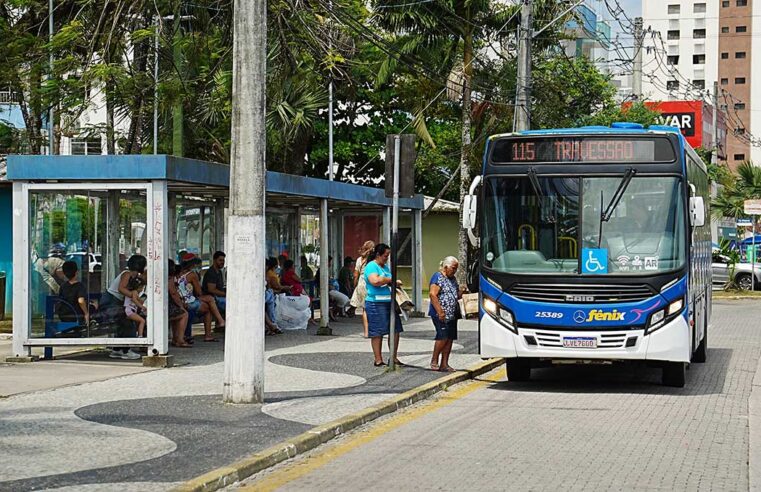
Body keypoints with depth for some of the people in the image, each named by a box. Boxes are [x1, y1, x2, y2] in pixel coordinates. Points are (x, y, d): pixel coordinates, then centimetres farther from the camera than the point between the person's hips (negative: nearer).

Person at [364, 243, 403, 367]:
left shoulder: (386, 266, 18)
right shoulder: (371, 266, -8)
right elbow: (375, 281, -25)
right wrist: (390, 280, -13)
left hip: (389, 302, 9)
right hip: (376, 304, -8)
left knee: (395, 331, 7)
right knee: (377, 333, -2)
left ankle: (393, 358, 18)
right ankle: (378, 360, 3)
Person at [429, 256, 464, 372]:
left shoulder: (452, 279, 19)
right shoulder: (438, 277, -8)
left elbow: (456, 296, 29)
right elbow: (432, 294, -17)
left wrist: (462, 292, 4)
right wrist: (440, 312, -22)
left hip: (452, 315, 9)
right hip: (441, 315, -9)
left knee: (450, 339, 5)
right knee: (443, 336, -14)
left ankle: (444, 364, 8)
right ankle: (434, 361, 0)